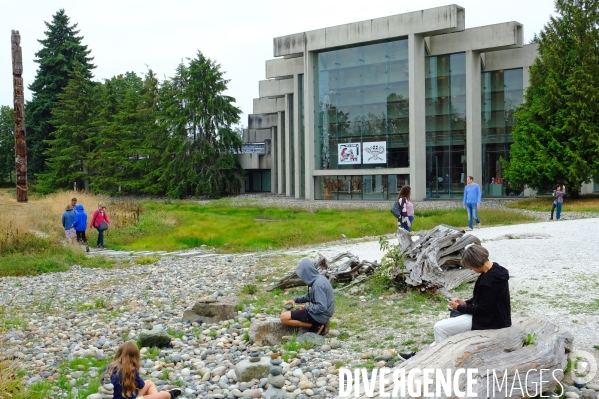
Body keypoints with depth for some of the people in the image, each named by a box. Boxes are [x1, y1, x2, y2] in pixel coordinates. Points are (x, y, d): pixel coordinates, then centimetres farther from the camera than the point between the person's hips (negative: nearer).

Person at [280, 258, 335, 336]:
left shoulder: (318, 284, -24)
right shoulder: (318, 278, 6)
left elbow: (322, 307, -27)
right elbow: (310, 296, 20)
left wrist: (306, 308, -13)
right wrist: (295, 299, 9)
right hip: (321, 312, 10)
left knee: (284, 317, -14)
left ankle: (315, 326, -9)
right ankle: (319, 324, 11)